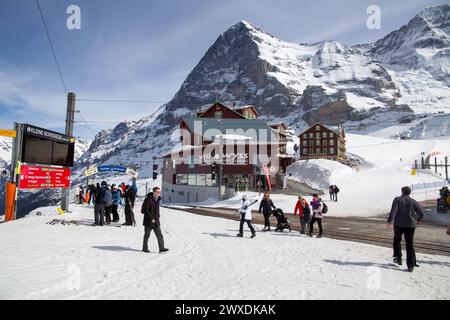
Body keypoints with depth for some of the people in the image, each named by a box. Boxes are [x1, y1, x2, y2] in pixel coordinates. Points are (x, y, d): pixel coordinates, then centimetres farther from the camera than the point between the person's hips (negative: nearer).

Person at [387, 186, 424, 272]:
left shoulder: (397, 199, -1)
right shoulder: (413, 202, 4)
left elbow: (393, 211, -13)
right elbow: (421, 213, 6)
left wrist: (389, 221, -15)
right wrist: (419, 219, 26)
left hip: (398, 224, -1)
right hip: (410, 225, 2)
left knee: (397, 240, 23)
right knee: (410, 245, 5)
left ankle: (398, 257, 17)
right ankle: (411, 266, 3)